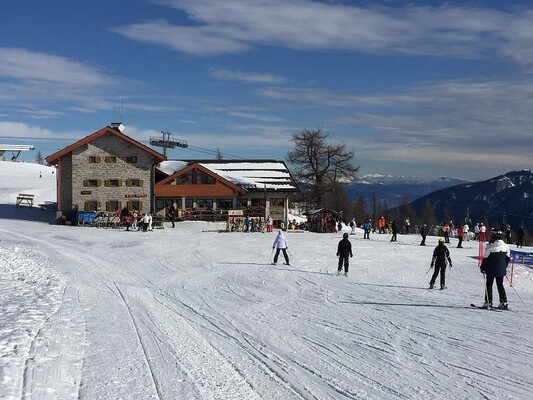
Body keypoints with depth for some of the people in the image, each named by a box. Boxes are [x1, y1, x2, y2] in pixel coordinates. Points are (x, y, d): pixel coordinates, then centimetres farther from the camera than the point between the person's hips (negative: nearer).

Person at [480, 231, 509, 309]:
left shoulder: (490, 246, -15)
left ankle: (488, 302, 2)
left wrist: (482, 268, 0)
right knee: (500, 285, 15)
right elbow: (508, 258, 11)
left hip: (491, 270, -5)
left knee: (489, 285, 5)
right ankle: (504, 302, 10)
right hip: (501, 270, 5)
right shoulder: (506, 246, 2)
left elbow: (485, 258, -11)